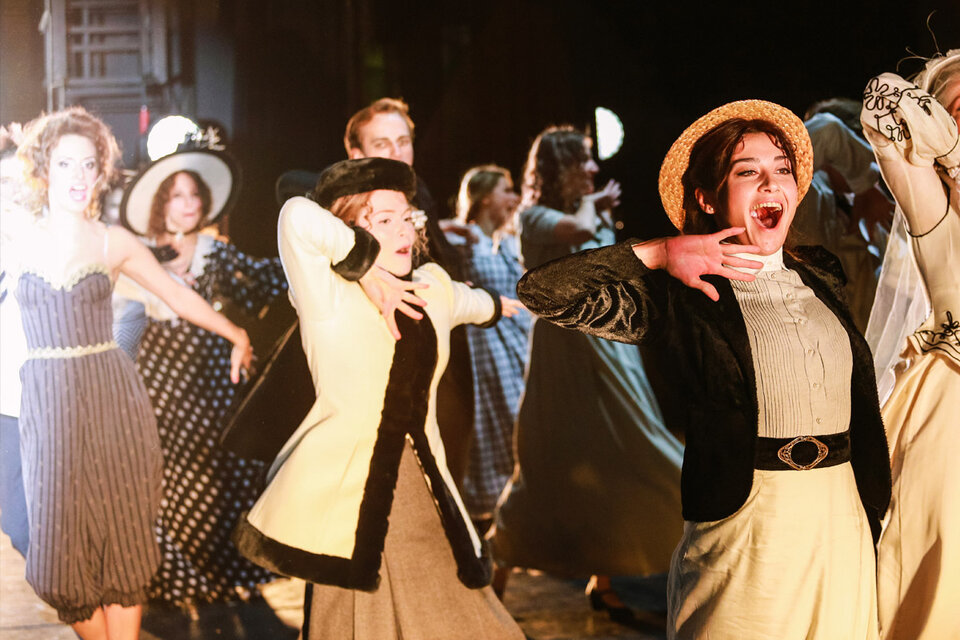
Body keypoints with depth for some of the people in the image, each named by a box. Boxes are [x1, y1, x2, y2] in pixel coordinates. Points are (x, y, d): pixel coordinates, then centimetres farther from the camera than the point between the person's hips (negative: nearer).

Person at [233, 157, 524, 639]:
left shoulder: (433, 289, 13)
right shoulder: (329, 295, -8)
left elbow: (464, 301, 38)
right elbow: (299, 217, -26)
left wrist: (495, 305, 57)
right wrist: (366, 269, -17)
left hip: (425, 496, 6)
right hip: (351, 501, -6)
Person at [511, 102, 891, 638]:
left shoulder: (822, 277, 11)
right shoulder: (679, 296, -5)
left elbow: (864, 405, 17)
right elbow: (542, 291, -15)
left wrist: (875, 511, 15)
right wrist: (659, 253, -13)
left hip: (845, 518, 5)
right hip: (744, 527, -5)